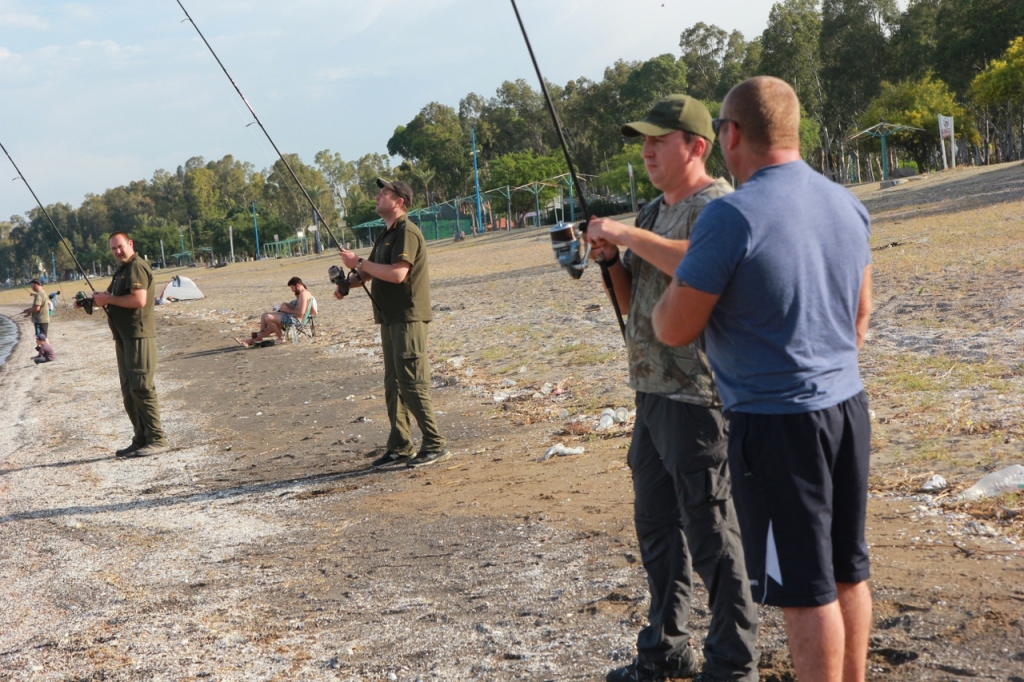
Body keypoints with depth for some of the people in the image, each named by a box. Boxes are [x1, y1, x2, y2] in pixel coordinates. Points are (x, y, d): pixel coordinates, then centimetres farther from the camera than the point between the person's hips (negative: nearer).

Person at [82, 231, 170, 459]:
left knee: (142, 389, -11)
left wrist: (108, 299, -15)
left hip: (139, 337, -11)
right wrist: (98, 298, 10)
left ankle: (157, 440, -8)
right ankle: (141, 440, 16)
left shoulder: (137, 267, -12)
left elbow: (139, 299, -24)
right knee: (129, 392, 11)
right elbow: (116, 298, 28)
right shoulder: (121, 270, 20)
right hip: (123, 338, 11)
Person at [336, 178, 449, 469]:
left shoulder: (406, 233, -14)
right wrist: (349, 281, 0)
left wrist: (359, 262, -18)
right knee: (393, 385, 11)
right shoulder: (386, 235, 18)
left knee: (412, 384, -10)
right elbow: (369, 271, 21)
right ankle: (400, 447, 17)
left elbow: (397, 274, -25)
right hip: (390, 319, 10)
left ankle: (435, 446, -5)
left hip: (408, 318, -10)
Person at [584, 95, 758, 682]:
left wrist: (627, 234, -23)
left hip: (697, 397, -9)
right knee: (657, 527, 17)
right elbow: (632, 300, 21)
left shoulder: (716, 205, -11)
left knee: (710, 534, -2)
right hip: (653, 392, 9)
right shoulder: (655, 212, 17)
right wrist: (611, 258, 3)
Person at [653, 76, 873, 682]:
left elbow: (674, 330, -14)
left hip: (776, 422, -7)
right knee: (848, 570, 18)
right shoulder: (848, 204, 5)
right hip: (848, 406, 7)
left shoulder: (731, 217, -18)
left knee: (805, 588, 2)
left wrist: (675, 285, 7)